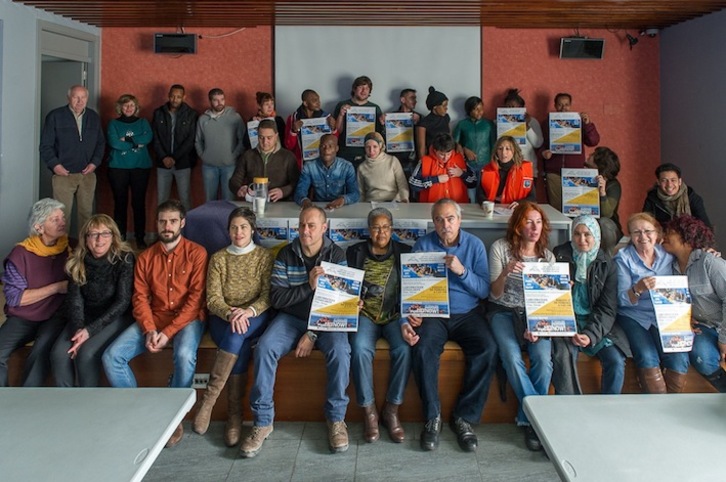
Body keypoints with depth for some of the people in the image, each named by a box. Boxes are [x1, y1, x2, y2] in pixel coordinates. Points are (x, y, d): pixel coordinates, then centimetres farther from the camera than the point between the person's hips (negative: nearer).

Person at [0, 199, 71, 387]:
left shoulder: (69, 247, 2)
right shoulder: (20, 254, -8)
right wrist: (55, 288, -14)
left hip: (56, 316, 0)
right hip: (22, 318, 0)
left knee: (41, 352, -30)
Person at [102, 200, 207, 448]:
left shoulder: (196, 253, -2)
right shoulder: (146, 258, 12)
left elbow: (196, 298, -9)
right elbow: (140, 297, 6)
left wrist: (168, 332, -18)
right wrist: (150, 330, -13)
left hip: (186, 318, -4)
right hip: (153, 319, 5)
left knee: (185, 356, -36)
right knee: (111, 356, -17)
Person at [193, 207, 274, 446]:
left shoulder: (264, 257, 5)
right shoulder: (218, 258, 8)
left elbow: (268, 295, -4)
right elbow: (213, 298, -2)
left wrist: (249, 311, -26)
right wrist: (230, 313, -24)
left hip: (255, 317, -1)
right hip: (223, 318, 1)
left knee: (237, 334, -37)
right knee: (241, 345, -34)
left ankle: (209, 398, -29)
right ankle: (234, 413, -27)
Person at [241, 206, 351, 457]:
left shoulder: (336, 255, -3)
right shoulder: (286, 255, 1)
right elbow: (276, 298, -4)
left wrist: (313, 334, -17)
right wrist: (309, 286, -19)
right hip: (291, 317, 2)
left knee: (339, 351, -32)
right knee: (264, 348, -26)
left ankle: (336, 418, -14)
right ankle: (262, 421, -15)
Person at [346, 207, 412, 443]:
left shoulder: (404, 253, 12)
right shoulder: (355, 252, 13)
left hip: (395, 315, 0)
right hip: (365, 314, 0)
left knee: (404, 348, -30)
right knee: (360, 348, -31)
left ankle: (392, 410, -16)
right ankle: (369, 410, -16)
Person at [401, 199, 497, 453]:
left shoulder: (475, 245, 5)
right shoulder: (423, 246, 3)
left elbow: (485, 290, 0)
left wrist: (463, 271, -16)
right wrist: (406, 320, -17)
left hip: (468, 314, 1)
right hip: (433, 315, -1)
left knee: (488, 349, -27)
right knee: (423, 349, -31)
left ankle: (465, 417, -12)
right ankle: (432, 417, -12)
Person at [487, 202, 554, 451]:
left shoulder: (547, 256, 8)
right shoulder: (500, 248, -1)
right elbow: (495, 294, -2)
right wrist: (505, 272, -23)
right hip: (503, 311, -2)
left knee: (543, 359, -28)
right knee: (512, 357, -31)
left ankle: (530, 419, -13)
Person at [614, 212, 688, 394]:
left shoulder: (667, 255, 9)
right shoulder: (623, 258, 0)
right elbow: (622, 300, -6)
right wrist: (638, 289, -28)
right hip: (633, 317, -2)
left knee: (679, 359, -23)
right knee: (647, 358, -28)